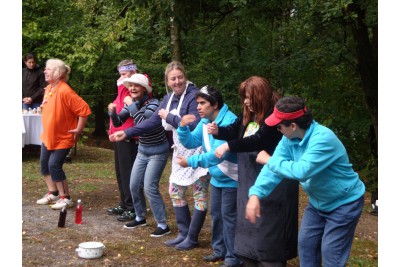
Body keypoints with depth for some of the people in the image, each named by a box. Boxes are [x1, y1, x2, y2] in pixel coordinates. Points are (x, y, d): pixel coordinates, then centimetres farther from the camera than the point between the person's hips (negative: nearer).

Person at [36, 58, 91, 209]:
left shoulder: (65, 92, -25)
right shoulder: (49, 88, 4)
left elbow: (85, 110, -27)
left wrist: (78, 130, -21)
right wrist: (47, 130, 17)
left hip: (62, 138, -9)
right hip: (47, 136, 9)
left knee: (54, 166, -10)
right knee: (44, 165, 12)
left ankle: (66, 198, 4)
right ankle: (53, 193, 28)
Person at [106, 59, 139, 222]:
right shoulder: (125, 88, 19)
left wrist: (122, 87, -18)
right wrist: (113, 107, 9)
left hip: (129, 137, -10)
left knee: (127, 172, -7)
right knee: (120, 172, 14)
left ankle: (133, 209, -2)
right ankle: (124, 204, 23)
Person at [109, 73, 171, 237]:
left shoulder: (153, 103, -20)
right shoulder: (132, 103, 1)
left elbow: (144, 124, -33)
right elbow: (118, 122, 1)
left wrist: (131, 106, -28)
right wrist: (112, 112, -18)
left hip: (157, 151, -7)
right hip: (142, 150, 8)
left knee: (150, 188, -12)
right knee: (134, 186, 9)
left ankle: (163, 225, -3)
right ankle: (140, 218, 29)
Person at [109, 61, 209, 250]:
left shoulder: (194, 96, -17)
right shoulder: (169, 98, 8)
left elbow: (194, 126, -27)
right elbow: (153, 122, 11)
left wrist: (169, 117, -18)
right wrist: (126, 133, 8)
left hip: (198, 151, -9)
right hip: (181, 151, 9)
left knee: (199, 195, 0)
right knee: (175, 190, 13)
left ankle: (192, 238, 10)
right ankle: (184, 233, 25)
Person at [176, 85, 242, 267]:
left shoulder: (229, 122, -27)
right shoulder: (205, 121, 1)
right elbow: (190, 143, 5)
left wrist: (191, 162, -32)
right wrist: (183, 127, -14)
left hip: (232, 179, -9)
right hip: (217, 178, 9)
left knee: (229, 217, -2)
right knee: (216, 213, 18)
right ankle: (219, 249, 34)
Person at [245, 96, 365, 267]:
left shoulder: (323, 139, -33)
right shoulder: (290, 139, -9)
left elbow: (301, 171, -41)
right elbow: (274, 168, -13)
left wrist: (269, 160, -28)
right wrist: (255, 194, -28)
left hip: (344, 203, -8)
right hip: (318, 202, 8)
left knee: (331, 253, -6)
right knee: (306, 244, 14)